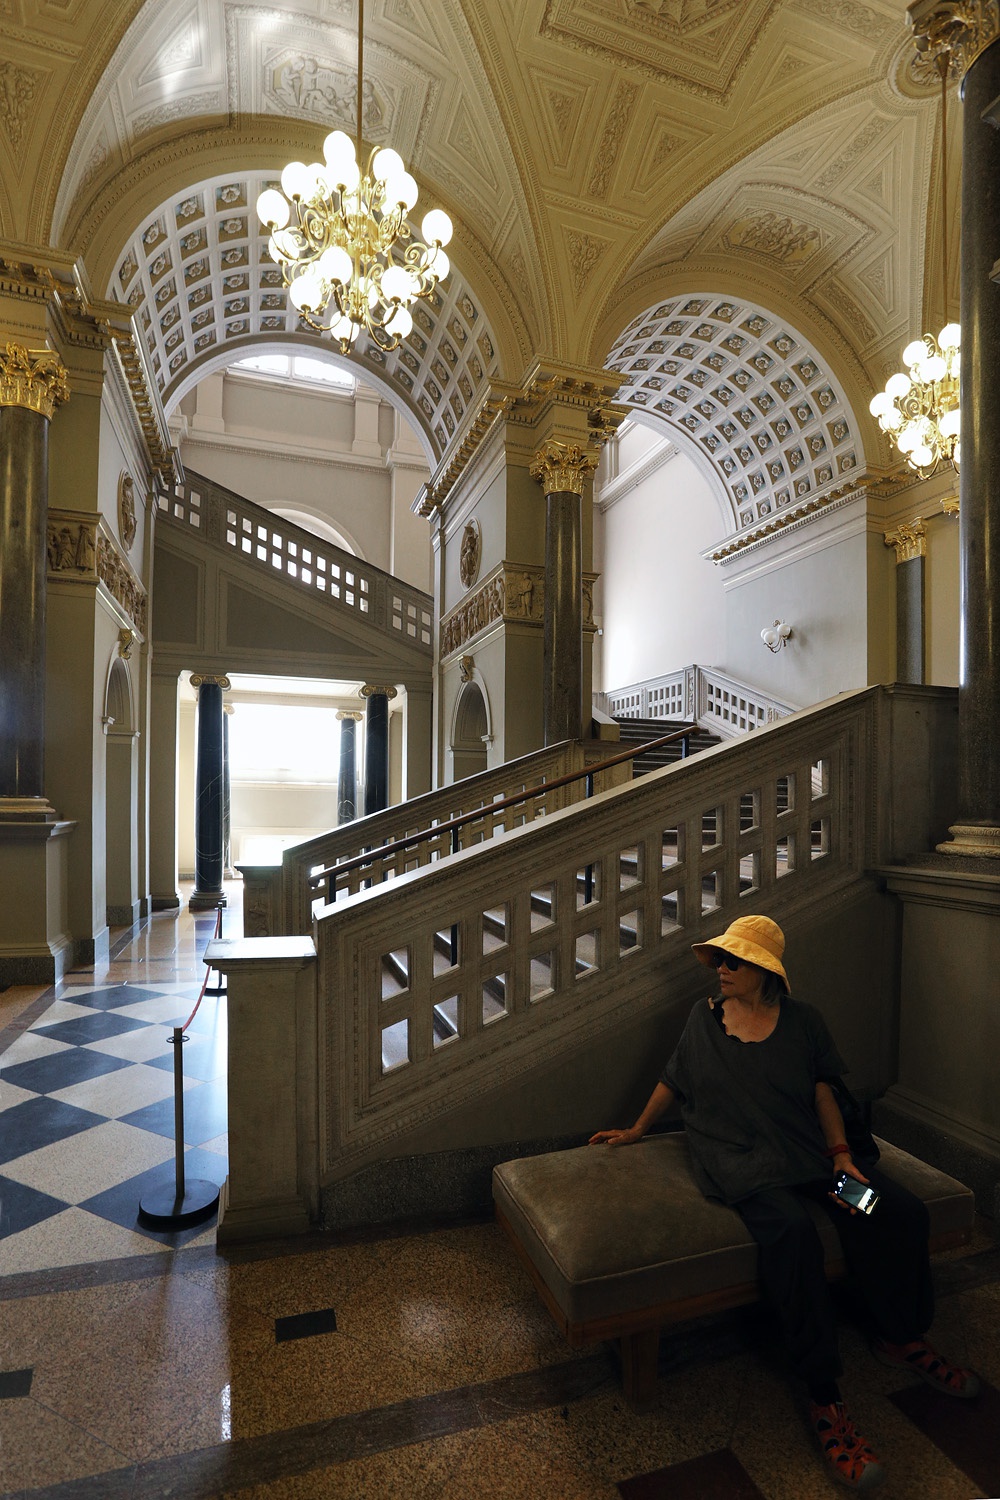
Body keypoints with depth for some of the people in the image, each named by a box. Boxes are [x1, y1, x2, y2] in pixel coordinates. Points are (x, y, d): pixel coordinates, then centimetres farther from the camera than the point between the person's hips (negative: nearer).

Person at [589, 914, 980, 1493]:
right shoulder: (705, 1017, 3)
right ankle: (825, 1400, -18)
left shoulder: (802, 1020, 3)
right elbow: (674, 1080, 13)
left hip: (811, 1147, 3)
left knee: (904, 1212, -15)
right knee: (792, 1231, -31)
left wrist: (841, 1155, -9)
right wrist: (636, 1131, 19)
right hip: (742, 1159, -2)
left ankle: (900, 1337, 10)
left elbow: (824, 1093, 4)